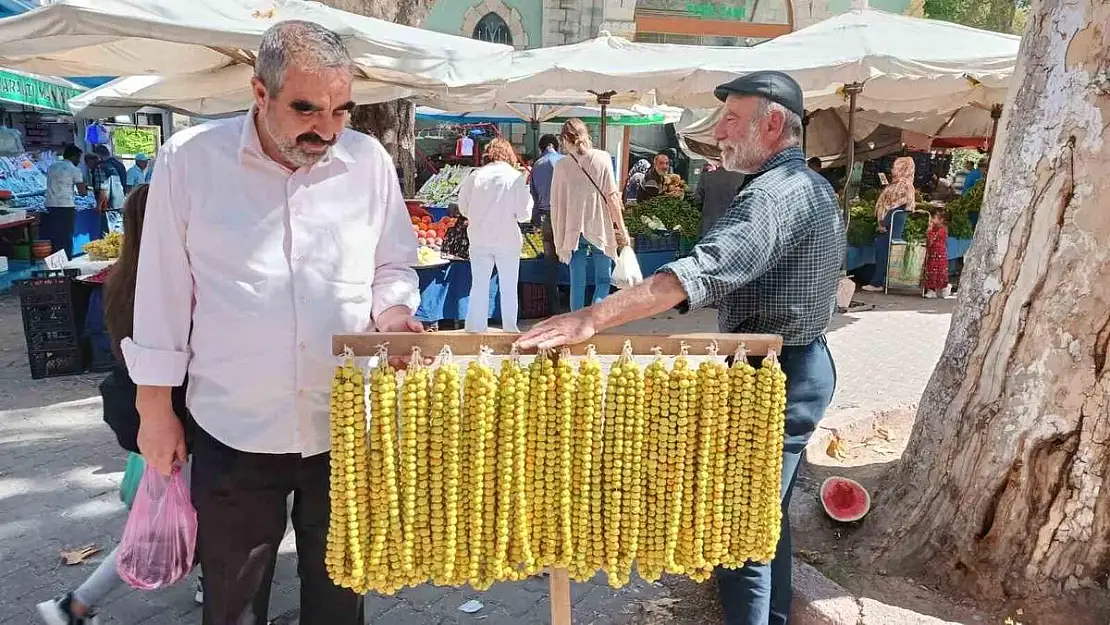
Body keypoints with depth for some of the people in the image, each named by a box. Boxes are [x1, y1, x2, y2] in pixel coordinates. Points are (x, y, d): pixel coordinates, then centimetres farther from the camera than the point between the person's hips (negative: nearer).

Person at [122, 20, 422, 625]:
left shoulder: (368, 160, -2)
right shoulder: (188, 159, -7)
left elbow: (394, 267, 9)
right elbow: (163, 290, 0)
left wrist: (392, 311, -13)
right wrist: (154, 407, 3)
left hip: (346, 425, 2)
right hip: (234, 430, -1)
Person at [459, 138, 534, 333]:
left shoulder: (475, 176, -4)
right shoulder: (516, 177, -9)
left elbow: (463, 208, 5)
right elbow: (524, 214, -9)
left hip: (479, 239, 2)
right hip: (507, 240, -2)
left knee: (479, 285, 12)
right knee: (508, 287, 11)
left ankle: (475, 327, 17)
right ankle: (509, 328, 18)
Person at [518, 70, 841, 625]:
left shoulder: (777, 192, -21)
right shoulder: (811, 186, 14)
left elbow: (703, 270, -37)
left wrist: (594, 317, -43)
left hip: (776, 380, -11)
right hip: (797, 369, 11)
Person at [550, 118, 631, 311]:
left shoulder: (562, 165, 0)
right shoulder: (602, 158, -3)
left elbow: (556, 205, 0)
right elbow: (611, 196, -6)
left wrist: (559, 239, 7)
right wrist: (622, 229, 0)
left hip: (573, 232, 1)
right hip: (600, 230, -1)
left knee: (577, 284, 9)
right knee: (603, 281, 10)